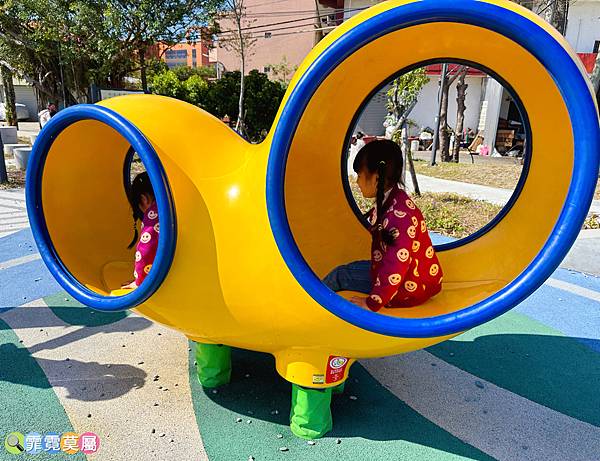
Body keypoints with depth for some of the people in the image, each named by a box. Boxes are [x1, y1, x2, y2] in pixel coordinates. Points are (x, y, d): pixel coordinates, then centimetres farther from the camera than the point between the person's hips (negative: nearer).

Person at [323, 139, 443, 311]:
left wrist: (372, 303, -27)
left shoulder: (399, 214, -31)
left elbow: (396, 266, -34)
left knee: (340, 275, -1)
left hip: (409, 288, -9)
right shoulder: (389, 202, 0)